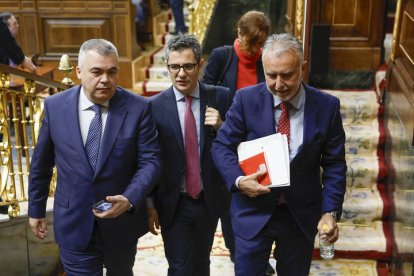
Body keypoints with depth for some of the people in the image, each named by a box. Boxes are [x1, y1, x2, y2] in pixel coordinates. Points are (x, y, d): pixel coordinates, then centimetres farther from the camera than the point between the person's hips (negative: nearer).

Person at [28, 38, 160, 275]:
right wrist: (36, 210, 11)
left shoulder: (139, 108, -11)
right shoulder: (55, 106, -6)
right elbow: (41, 162, 4)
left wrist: (129, 199, -26)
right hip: (74, 225, 0)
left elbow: (150, 161, -10)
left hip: (123, 221, 1)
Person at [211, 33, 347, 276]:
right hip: (253, 211, -1)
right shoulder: (246, 99, -11)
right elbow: (223, 146, -5)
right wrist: (238, 180, -24)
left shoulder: (327, 106, -8)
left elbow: (334, 164, -2)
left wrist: (331, 211, -12)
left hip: (302, 215, 1)